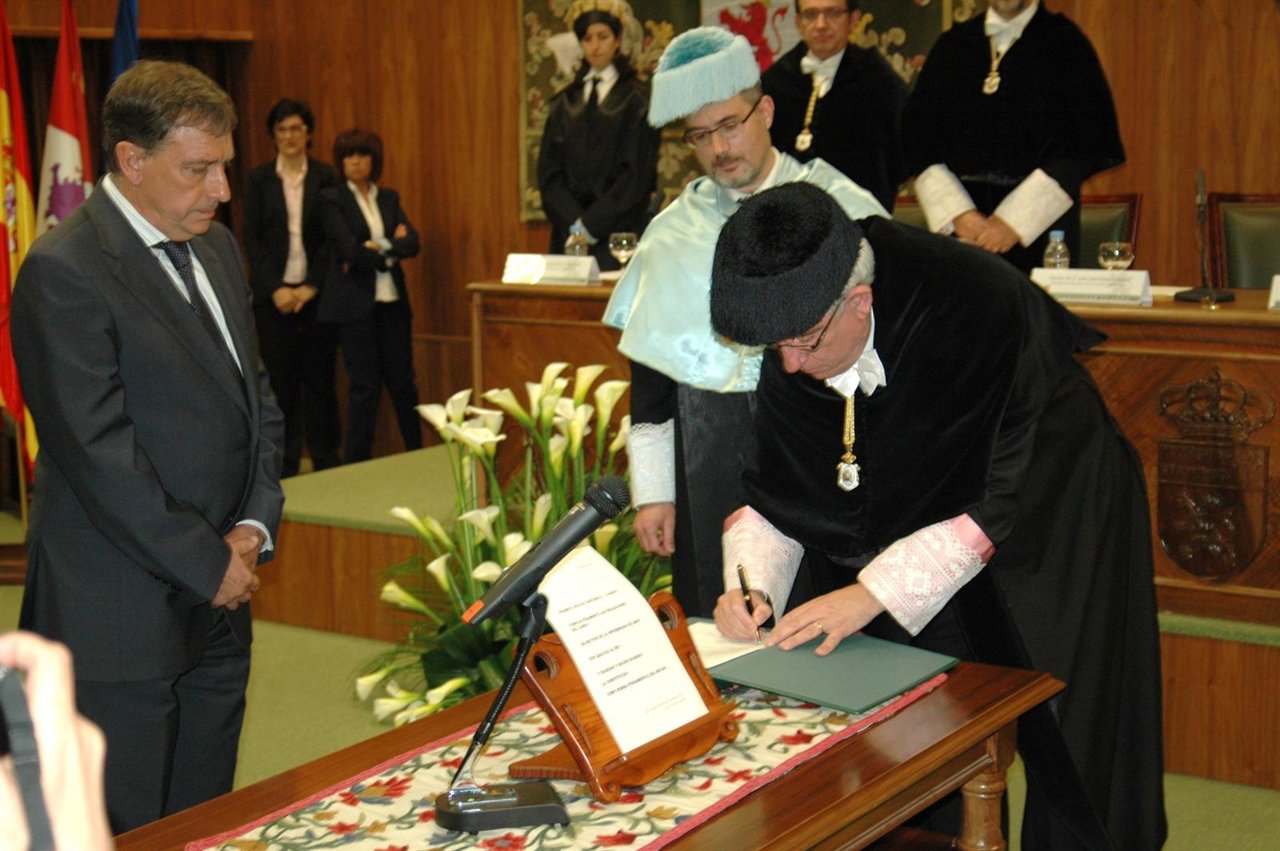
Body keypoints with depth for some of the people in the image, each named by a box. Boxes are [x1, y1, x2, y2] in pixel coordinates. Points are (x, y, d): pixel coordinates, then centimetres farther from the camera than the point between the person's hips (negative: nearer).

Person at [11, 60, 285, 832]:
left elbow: (258, 397, 16)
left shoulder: (216, 248, 12)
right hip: (122, 618, -7)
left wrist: (256, 524, 1)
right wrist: (209, 566, -13)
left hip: (217, 606, 8)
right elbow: (100, 455, -19)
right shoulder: (64, 272, -15)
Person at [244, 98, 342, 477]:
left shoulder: (325, 178, 4)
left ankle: (326, 461, 9)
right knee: (281, 378, 0)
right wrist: (275, 288, -8)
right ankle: (284, 466, 6)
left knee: (319, 377, 1)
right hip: (274, 293, 0)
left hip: (315, 292, 0)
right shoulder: (259, 179, 6)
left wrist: (311, 286, -8)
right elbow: (251, 239, 2)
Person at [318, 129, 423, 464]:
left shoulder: (389, 198, 12)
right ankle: (356, 461, 8)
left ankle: (418, 452, 21)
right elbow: (350, 249, -13)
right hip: (355, 305, -4)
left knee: (402, 381, 8)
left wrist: (376, 249, -12)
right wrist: (392, 246, -6)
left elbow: (411, 244, -1)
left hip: (392, 301, 4)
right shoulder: (331, 199, -1)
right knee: (364, 386, -2)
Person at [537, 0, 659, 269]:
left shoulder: (637, 101, 2)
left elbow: (636, 175, -5)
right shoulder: (565, 104, 13)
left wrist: (591, 226, -10)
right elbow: (548, 173, 7)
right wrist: (575, 223, -8)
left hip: (618, 235, -3)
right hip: (568, 234, 3)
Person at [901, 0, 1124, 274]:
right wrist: (957, 214, -6)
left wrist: (1014, 221, -11)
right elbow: (917, 133, 7)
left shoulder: (1065, 43, 2)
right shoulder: (952, 44, 12)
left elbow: (1083, 146, -5)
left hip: (1039, 228, -2)